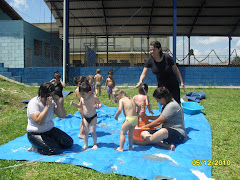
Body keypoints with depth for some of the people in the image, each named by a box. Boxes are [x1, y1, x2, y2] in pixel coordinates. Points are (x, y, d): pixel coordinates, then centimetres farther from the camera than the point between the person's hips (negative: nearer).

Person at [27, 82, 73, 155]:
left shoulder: (52, 101, -1)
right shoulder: (33, 103, -19)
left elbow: (62, 115, -1)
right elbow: (39, 122, -31)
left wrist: (58, 102, -15)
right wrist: (48, 105, -29)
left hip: (50, 130, 7)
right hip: (36, 134, -6)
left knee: (69, 143, -5)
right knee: (55, 150, -22)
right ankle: (34, 148, 1)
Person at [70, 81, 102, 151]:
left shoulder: (94, 98, -18)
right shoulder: (82, 98, -5)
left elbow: (100, 103, -6)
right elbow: (80, 106, 11)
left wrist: (98, 106, -29)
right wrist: (74, 103, -5)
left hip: (93, 117, -4)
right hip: (85, 117, 4)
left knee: (93, 131, -1)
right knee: (85, 131, 5)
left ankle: (95, 144, 20)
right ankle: (85, 145, 20)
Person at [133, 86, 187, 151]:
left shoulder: (172, 105, -16)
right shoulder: (165, 105, 13)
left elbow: (158, 122, -16)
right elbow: (160, 117, 31)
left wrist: (144, 126, -4)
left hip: (178, 134, -9)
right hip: (166, 132, 9)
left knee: (163, 131, -44)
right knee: (143, 133, -12)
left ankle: (144, 142, -22)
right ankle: (167, 145, -27)